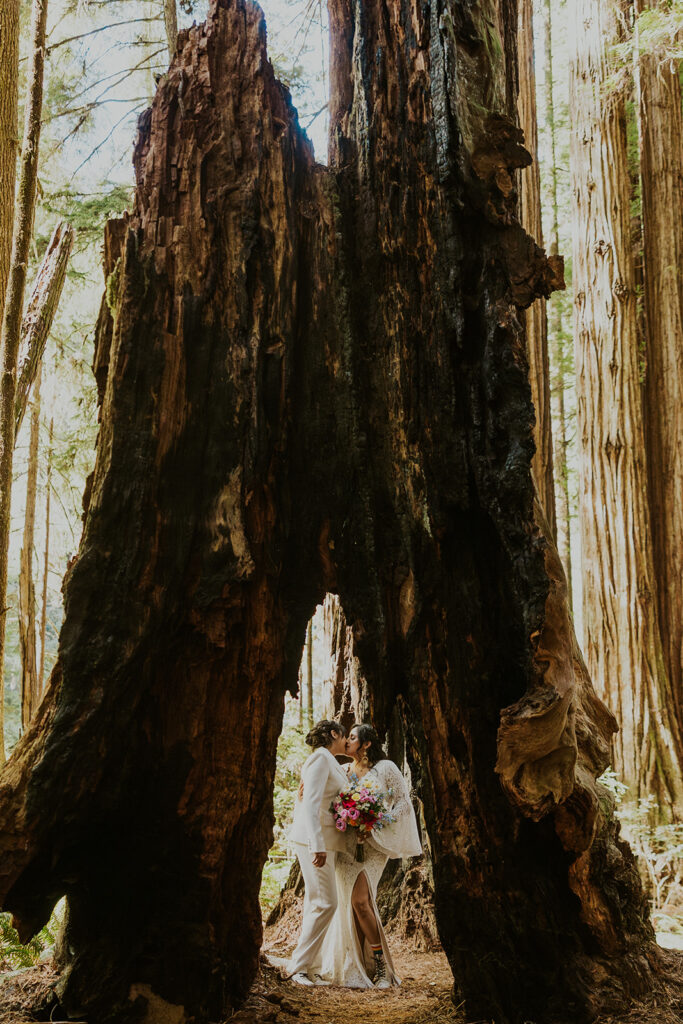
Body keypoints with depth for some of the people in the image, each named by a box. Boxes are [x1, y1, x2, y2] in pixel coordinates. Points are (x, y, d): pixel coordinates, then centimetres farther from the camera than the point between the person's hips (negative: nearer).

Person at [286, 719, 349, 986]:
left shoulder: (330, 762, 20)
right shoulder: (321, 758, -10)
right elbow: (312, 803, -19)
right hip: (314, 837, -10)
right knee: (325, 903, -10)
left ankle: (310, 967, 12)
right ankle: (298, 966, -5)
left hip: (323, 840, 10)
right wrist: (318, 845, -24)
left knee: (316, 902, 9)